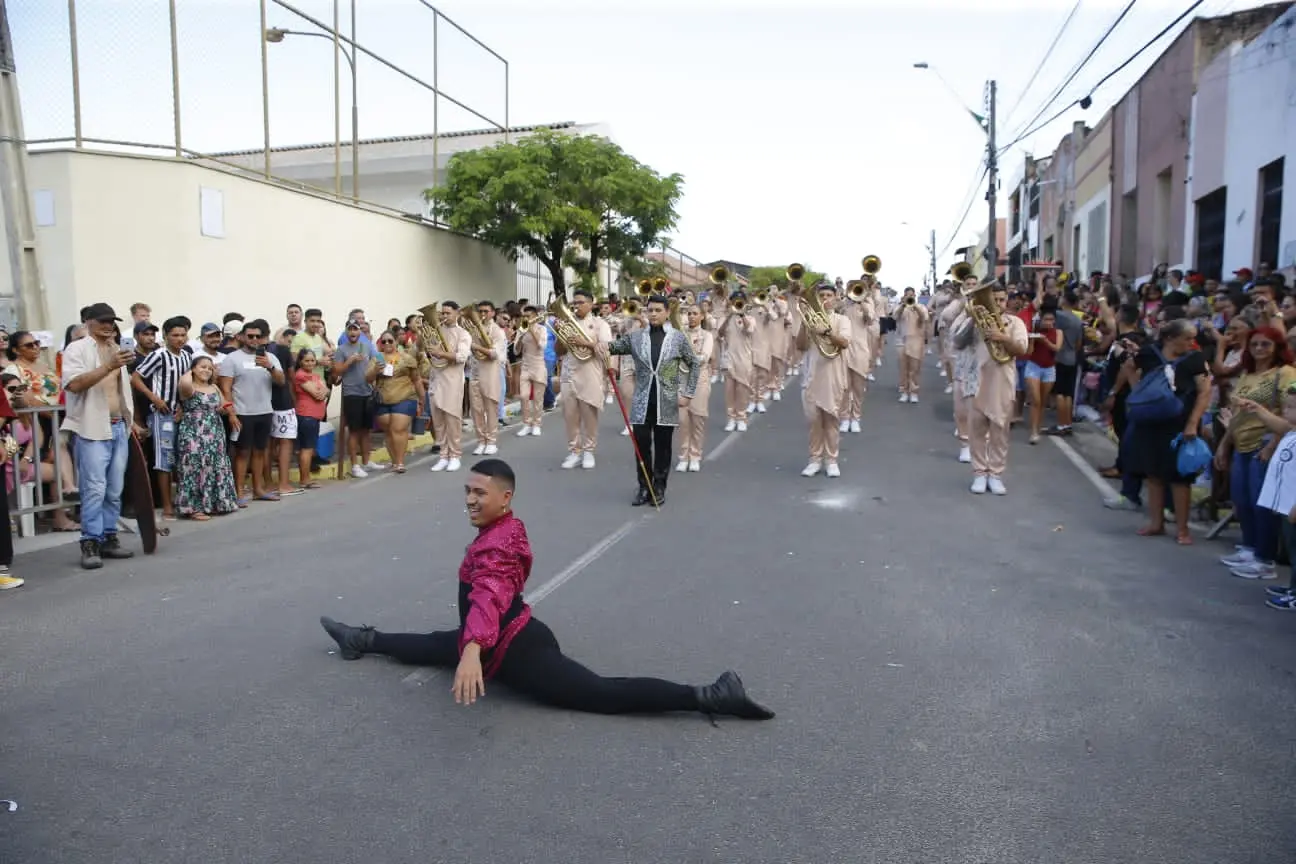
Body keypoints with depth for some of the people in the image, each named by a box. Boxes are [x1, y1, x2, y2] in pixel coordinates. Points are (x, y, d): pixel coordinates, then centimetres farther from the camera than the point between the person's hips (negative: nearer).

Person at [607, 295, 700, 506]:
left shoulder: (679, 338, -1)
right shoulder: (635, 337, 3)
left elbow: (695, 365, 5)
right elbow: (615, 346, -4)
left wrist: (688, 394, -2)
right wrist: (604, 346, -28)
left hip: (667, 403, -1)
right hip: (642, 402, 1)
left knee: (663, 446, 7)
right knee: (641, 445, 4)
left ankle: (659, 487, 19)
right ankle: (644, 487, 16)